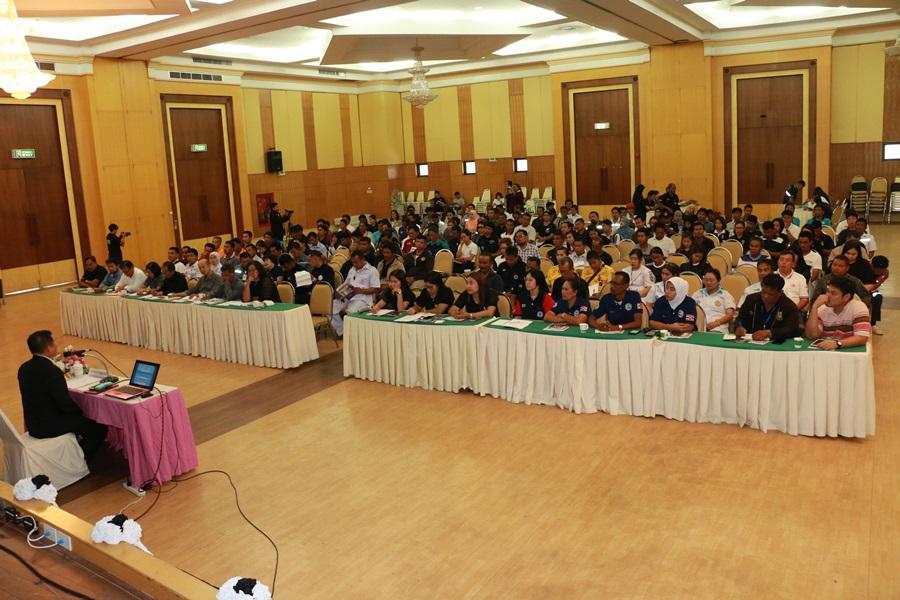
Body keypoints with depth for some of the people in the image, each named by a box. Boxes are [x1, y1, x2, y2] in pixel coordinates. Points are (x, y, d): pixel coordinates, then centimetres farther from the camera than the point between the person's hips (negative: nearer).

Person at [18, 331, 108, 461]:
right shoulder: (51, 370, -25)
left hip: (33, 424, 9)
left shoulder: (24, 368, 2)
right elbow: (65, 403, -21)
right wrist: (82, 412, -2)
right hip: (49, 426, -9)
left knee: (75, 416, 31)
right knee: (99, 428, 0)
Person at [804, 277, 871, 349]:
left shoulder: (858, 308, -8)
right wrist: (815, 307, -13)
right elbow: (811, 336, -9)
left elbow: (862, 338, -19)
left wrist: (837, 343, -33)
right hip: (827, 352, 2)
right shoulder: (822, 309, 2)